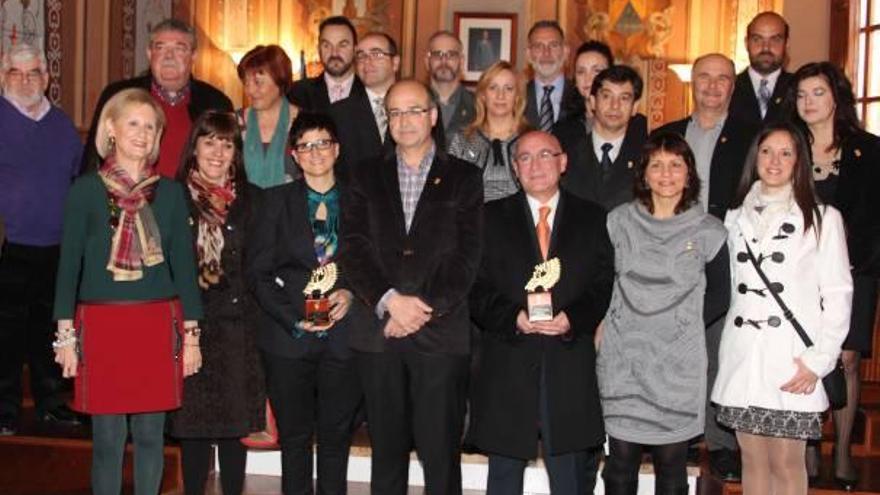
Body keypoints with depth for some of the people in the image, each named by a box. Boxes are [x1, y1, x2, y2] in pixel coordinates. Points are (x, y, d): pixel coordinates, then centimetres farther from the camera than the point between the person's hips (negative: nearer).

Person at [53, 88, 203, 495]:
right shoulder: (86, 190, 2)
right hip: (101, 325, -1)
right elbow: (69, 264, 2)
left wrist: (191, 334, 4)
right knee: (108, 438, 2)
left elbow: (183, 264, 8)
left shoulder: (169, 192, 7)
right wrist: (66, 333, -3)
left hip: (158, 325, 2)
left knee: (150, 435, 7)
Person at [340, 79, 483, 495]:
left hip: (441, 334, -2)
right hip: (378, 334, 2)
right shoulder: (366, 176, 12)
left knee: (441, 453, -1)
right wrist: (390, 300, -13)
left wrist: (425, 306, -12)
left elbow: (466, 256, -2)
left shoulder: (464, 178, 7)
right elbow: (354, 248, 1)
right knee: (387, 450, 9)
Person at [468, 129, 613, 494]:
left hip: (570, 365, 0)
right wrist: (513, 317, -16)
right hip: (508, 367, 0)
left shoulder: (593, 219, 10)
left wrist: (572, 318, -15)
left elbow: (604, 286, 2)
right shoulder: (491, 218, 9)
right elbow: (476, 288, 1)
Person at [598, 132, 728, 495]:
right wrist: (602, 322, 2)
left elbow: (722, 293, 8)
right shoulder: (620, 221, 4)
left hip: (677, 366, -1)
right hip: (623, 360, 1)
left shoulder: (707, 231, 0)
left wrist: (684, 320, 1)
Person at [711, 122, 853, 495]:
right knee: (752, 458, 9)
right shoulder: (736, 217, 13)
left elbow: (838, 295, -1)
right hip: (742, 356, 4)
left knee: (786, 462, 0)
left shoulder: (822, 218, 1)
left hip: (793, 363, -3)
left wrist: (818, 360, -9)